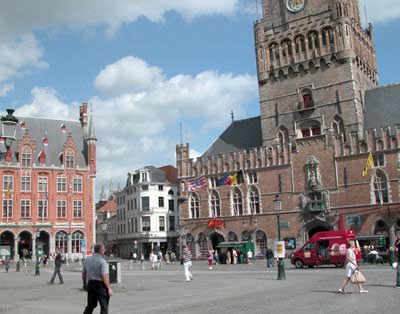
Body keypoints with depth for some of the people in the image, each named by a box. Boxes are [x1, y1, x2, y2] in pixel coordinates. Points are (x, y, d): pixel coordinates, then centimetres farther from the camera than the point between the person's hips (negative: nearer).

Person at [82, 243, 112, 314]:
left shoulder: (87, 260, 8)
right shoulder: (102, 261, -14)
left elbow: (83, 273, 15)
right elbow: (104, 276, -21)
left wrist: (84, 284, 28)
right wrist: (109, 288, -18)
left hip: (90, 284, 7)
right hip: (100, 285, -7)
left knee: (90, 305, 19)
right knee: (104, 306, 2)